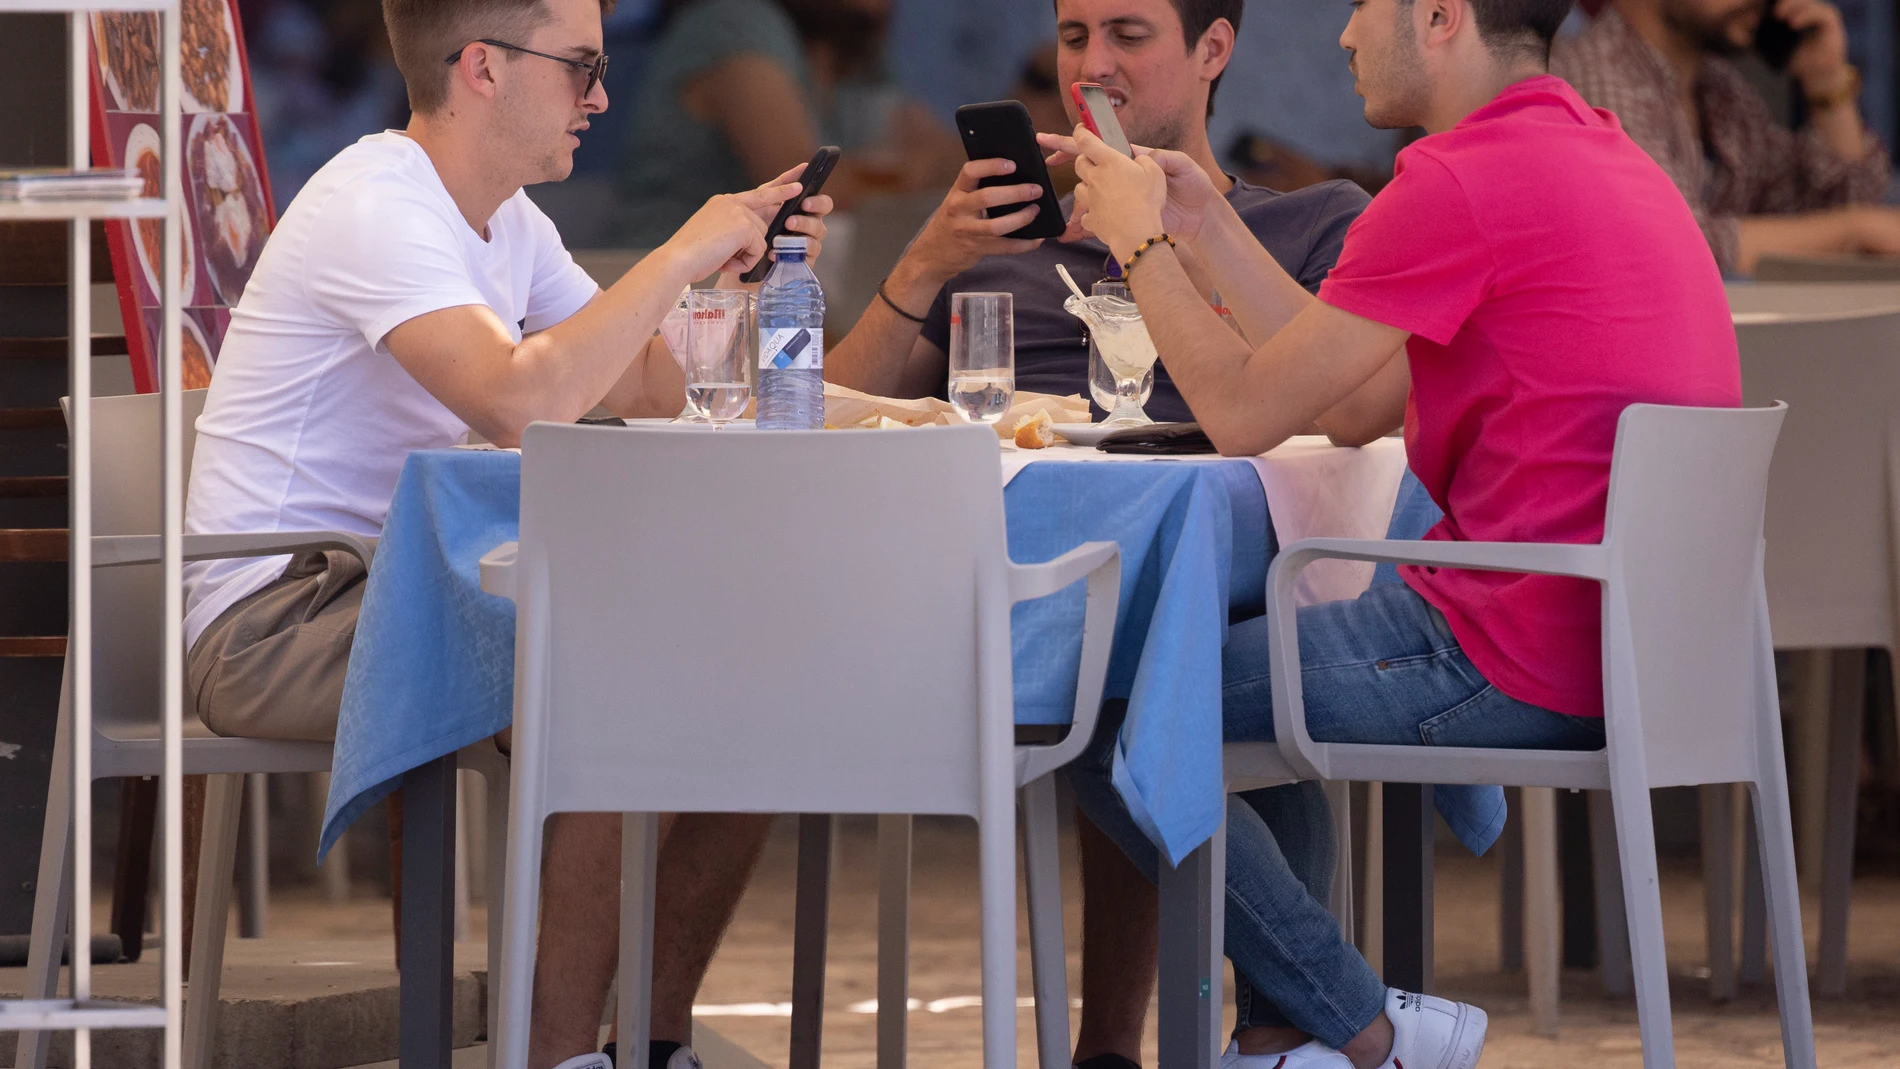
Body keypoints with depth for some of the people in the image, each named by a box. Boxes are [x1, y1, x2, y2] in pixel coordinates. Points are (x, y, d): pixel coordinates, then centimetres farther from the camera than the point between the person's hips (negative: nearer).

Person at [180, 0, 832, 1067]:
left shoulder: (505, 220, 14)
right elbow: (522, 399, -32)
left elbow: (652, 393, 16)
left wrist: (738, 258, 0)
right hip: (277, 613, -9)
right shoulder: (377, 209, -17)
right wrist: (681, 255, -23)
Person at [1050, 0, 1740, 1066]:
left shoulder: (1461, 184, -17)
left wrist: (1138, 238, 4)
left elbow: (1243, 413, -10)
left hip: (1515, 670, -10)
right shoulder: (1611, 159, 15)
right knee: (1258, 665, 32)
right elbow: (1356, 408, 18)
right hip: (1620, 648, 10)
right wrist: (1204, 223, 20)